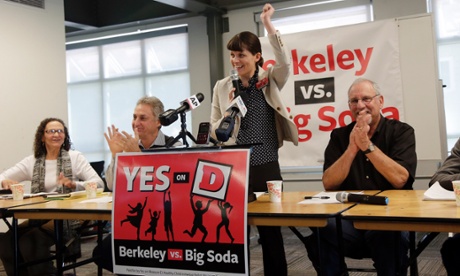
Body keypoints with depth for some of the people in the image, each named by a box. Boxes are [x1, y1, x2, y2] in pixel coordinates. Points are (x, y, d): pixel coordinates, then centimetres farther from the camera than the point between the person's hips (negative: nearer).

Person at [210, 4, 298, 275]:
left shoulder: (270, 81, 3)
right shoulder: (222, 87, 6)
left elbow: (286, 62, -19)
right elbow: (214, 132, 6)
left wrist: (268, 24, -22)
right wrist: (230, 110, -12)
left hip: (266, 167, -1)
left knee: (271, 232, 8)